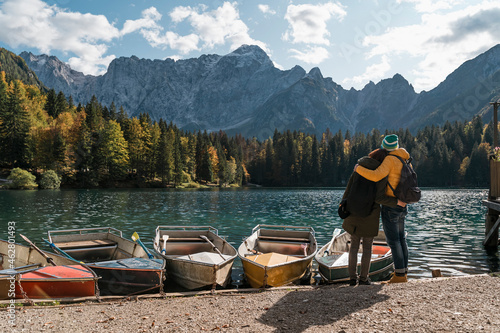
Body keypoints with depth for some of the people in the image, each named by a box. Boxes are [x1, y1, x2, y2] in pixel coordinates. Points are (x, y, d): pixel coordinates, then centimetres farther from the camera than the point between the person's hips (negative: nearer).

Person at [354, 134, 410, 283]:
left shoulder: (390, 160, -16)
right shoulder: (405, 160, 12)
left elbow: (376, 176, -30)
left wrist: (359, 169, -17)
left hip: (390, 205, -9)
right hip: (401, 205, 9)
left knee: (393, 240, -3)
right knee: (400, 238, 16)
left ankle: (400, 274, 2)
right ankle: (403, 270, 24)